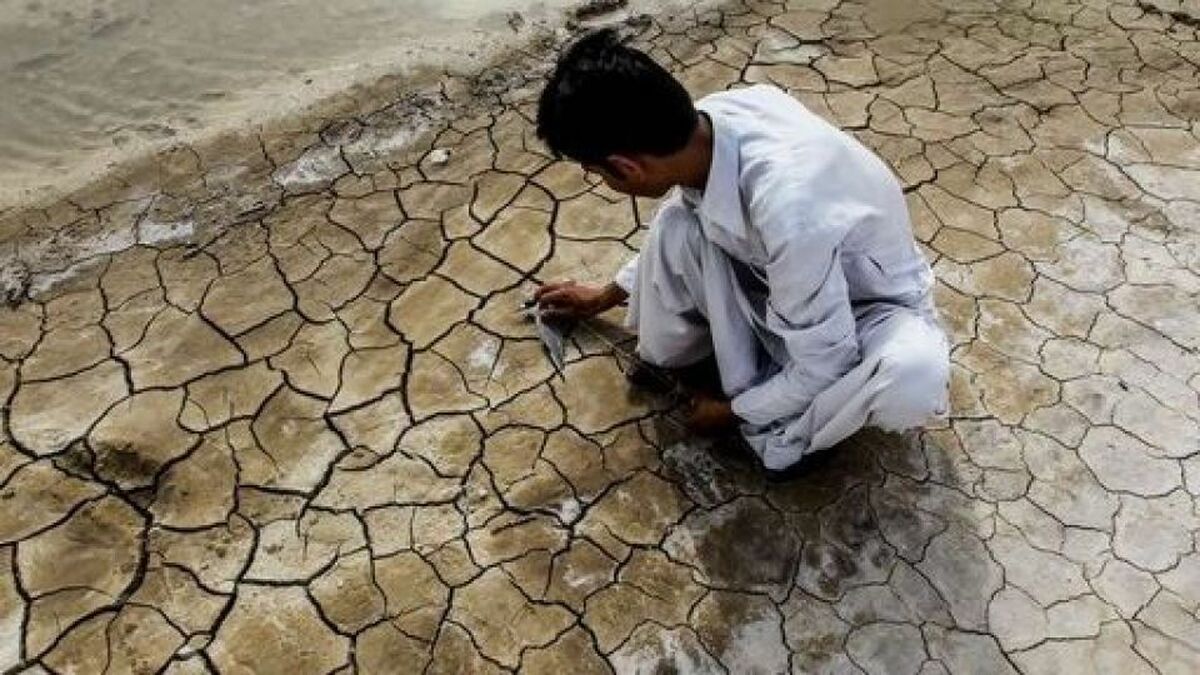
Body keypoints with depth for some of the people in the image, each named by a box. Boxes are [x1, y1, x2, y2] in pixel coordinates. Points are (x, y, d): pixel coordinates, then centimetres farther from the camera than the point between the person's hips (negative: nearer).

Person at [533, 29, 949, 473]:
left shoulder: (787, 209, -42)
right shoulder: (711, 120, -20)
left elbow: (823, 367, -27)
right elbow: (671, 235, 4)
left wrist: (734, 410, -11)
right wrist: (606, 296, 17)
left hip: (873, 303, -4)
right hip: (786, 283, 5)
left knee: (915, 376, -38)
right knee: (678, 224, -21)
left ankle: (784, 433, -8)